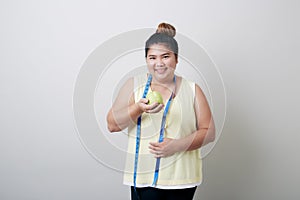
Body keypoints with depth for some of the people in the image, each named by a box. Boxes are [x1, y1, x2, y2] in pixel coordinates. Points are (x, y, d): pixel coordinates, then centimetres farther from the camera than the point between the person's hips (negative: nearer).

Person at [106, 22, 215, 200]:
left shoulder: (192, 90, 4)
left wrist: (177, 145, -14)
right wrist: (138, 108, -18)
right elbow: (112, 125, -1)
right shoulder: (134, 85, 5)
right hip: (143, 177, 0)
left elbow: (208, 132, 1)